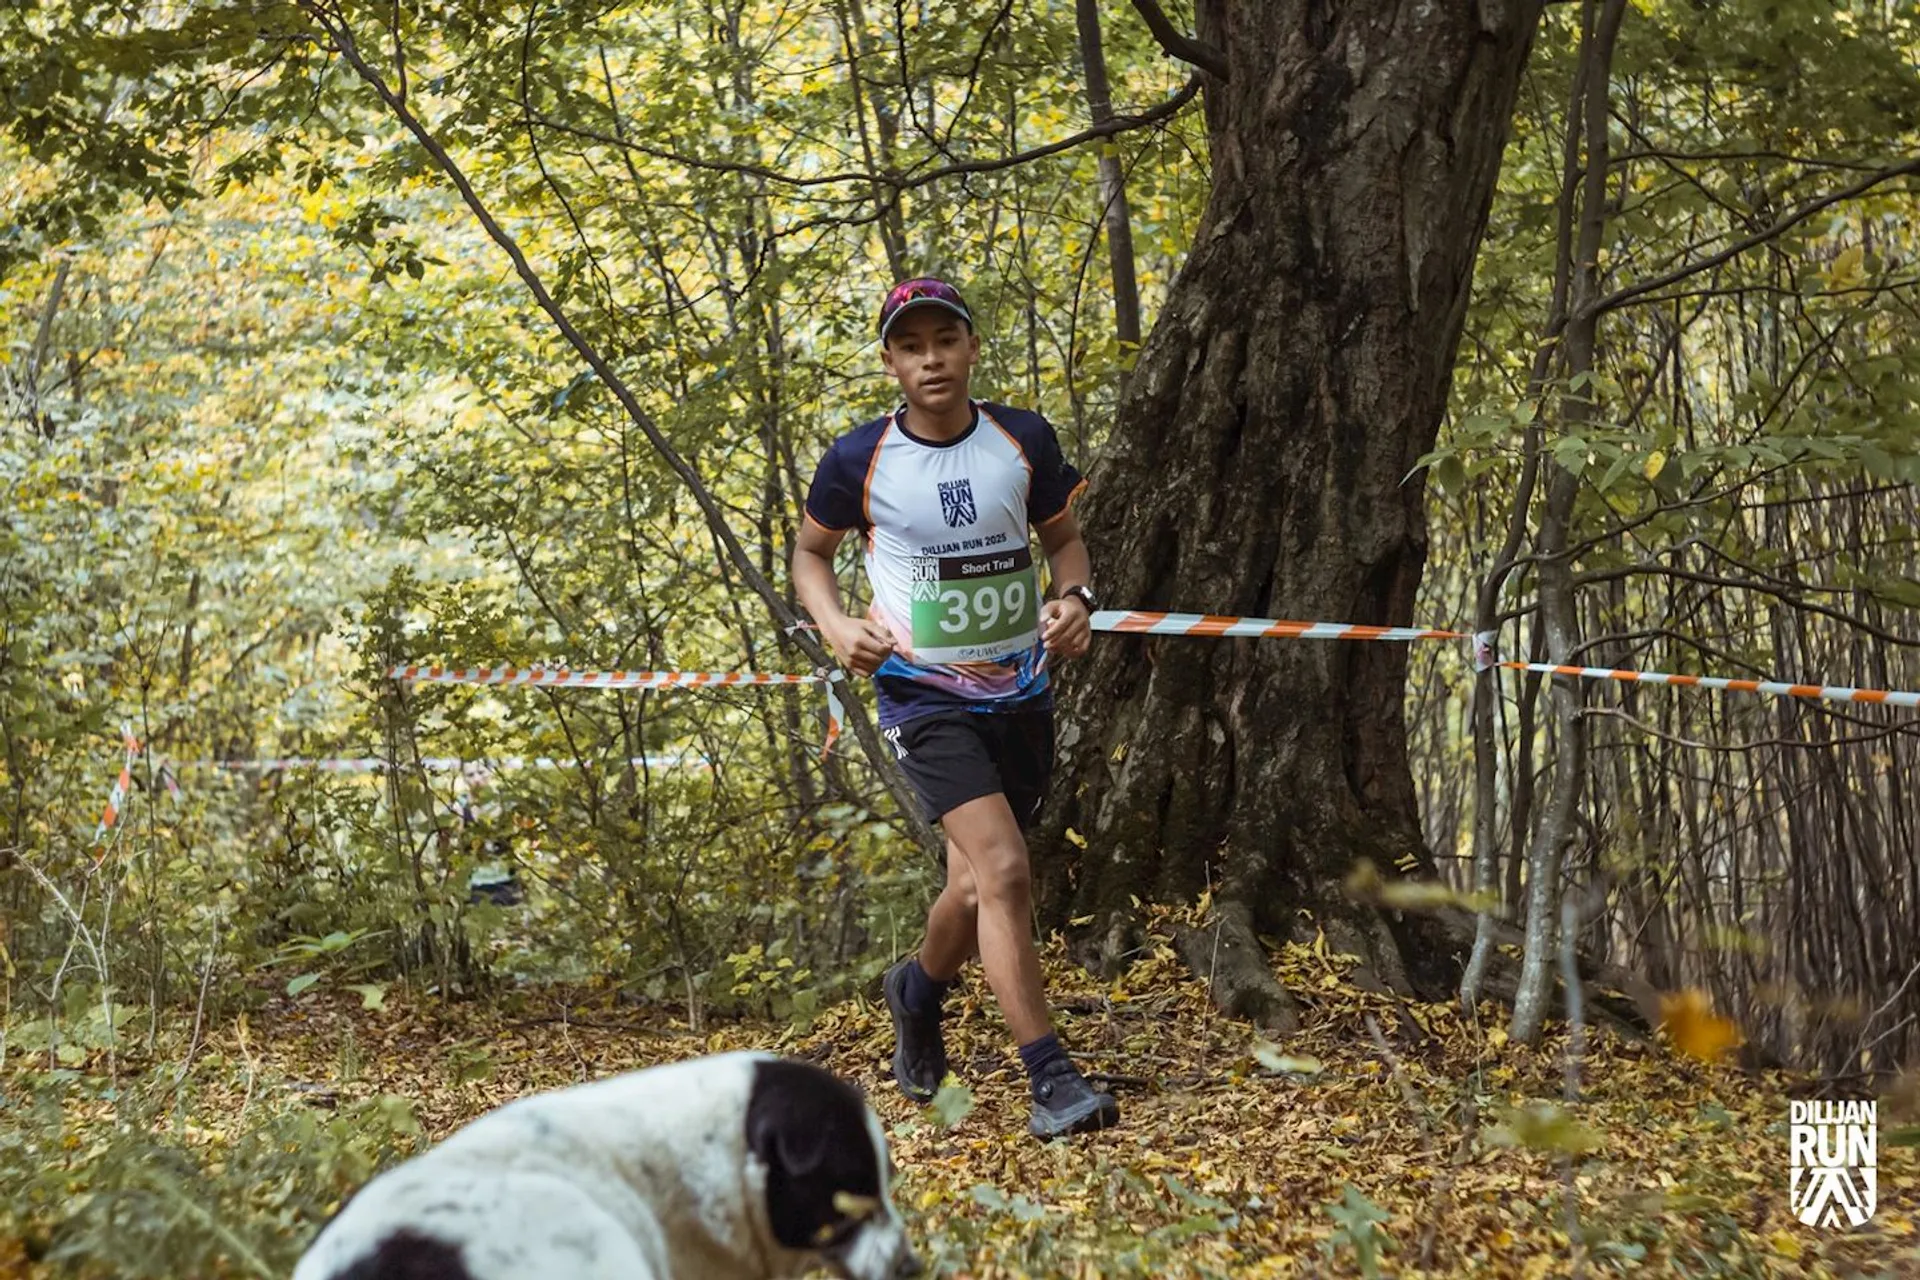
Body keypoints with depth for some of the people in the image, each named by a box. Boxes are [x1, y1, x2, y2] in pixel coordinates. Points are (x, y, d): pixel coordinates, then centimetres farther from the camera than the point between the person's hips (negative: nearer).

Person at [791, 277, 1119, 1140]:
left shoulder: (1024, 441, -2)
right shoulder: (859, 460, -9)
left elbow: (1063, 535, 13)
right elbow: (811, 551, 7)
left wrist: (1074, 599, -7)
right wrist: (838, 628, -11)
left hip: (1021, 692, 4)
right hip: (924, 694, -4)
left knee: (978, 885, 13)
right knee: (1003, 870, -20)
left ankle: (919, 988, 46)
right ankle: (1051, 1079, -12)